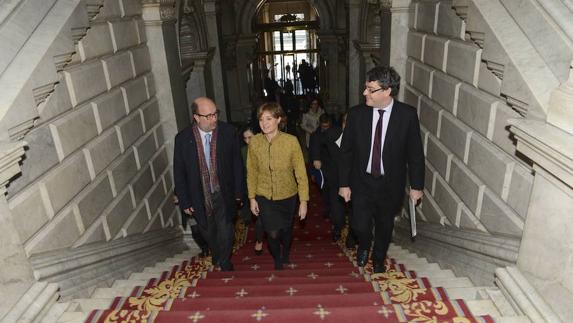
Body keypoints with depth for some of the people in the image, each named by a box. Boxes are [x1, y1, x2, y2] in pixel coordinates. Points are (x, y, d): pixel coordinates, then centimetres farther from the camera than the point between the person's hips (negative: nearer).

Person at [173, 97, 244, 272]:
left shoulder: (228, 132, -15)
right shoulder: (183, 138, -15)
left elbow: (237, 163, -4)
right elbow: (179, 172, -5)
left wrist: (238, 191, -1)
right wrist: (184, 201, -3)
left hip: (224, 193, -1)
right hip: (200, 197, 1)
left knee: (225, 231, 5)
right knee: (208, 231, 21)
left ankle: (224, 260, 37)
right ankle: (215, 254, 53)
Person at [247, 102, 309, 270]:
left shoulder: (291, 141, -20)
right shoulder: (254, 142, -13)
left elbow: (301, 173, -14)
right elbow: (252, 172, -1)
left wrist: (304, 200, -12)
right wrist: (252, 197, 2)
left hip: (287, 196, 0)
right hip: (264, 197, 1)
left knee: (286, 229, 20)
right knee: (272, 233, 2)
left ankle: (286, 254, 55)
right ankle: (277, 260, 37)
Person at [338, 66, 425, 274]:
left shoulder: (407, 115, -13)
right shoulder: (357, 114, -10)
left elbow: (415, 153, -5)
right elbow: (346, 151, -3)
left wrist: (416, 185, -2)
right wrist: (344, 184, -3)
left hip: (390, 184, 0)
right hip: (362, 182, 0)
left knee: (385, 227, 17)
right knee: (360, 226, -3)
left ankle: (378, 259, 47)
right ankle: (364, 246, 35)